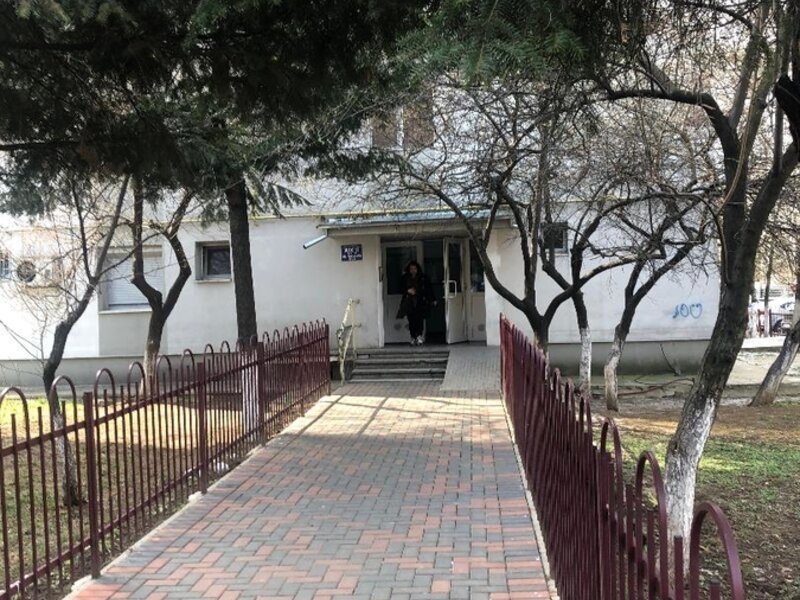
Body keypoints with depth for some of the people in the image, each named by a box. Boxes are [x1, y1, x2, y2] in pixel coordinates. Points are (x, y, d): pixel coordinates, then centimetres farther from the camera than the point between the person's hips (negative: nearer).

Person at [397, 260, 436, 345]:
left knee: (419, 318, -17)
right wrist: (408, 290, -8)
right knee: (411, 320, -2)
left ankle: (419, 335, -20)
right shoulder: (405, 278, 8)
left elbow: (429, 289, 6)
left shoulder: (423, 278, 5)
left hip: (420, 302, -1)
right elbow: (401, 288, 12)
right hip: (409, 302, 2)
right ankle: (413, 337, 4)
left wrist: (432, 300, 1)